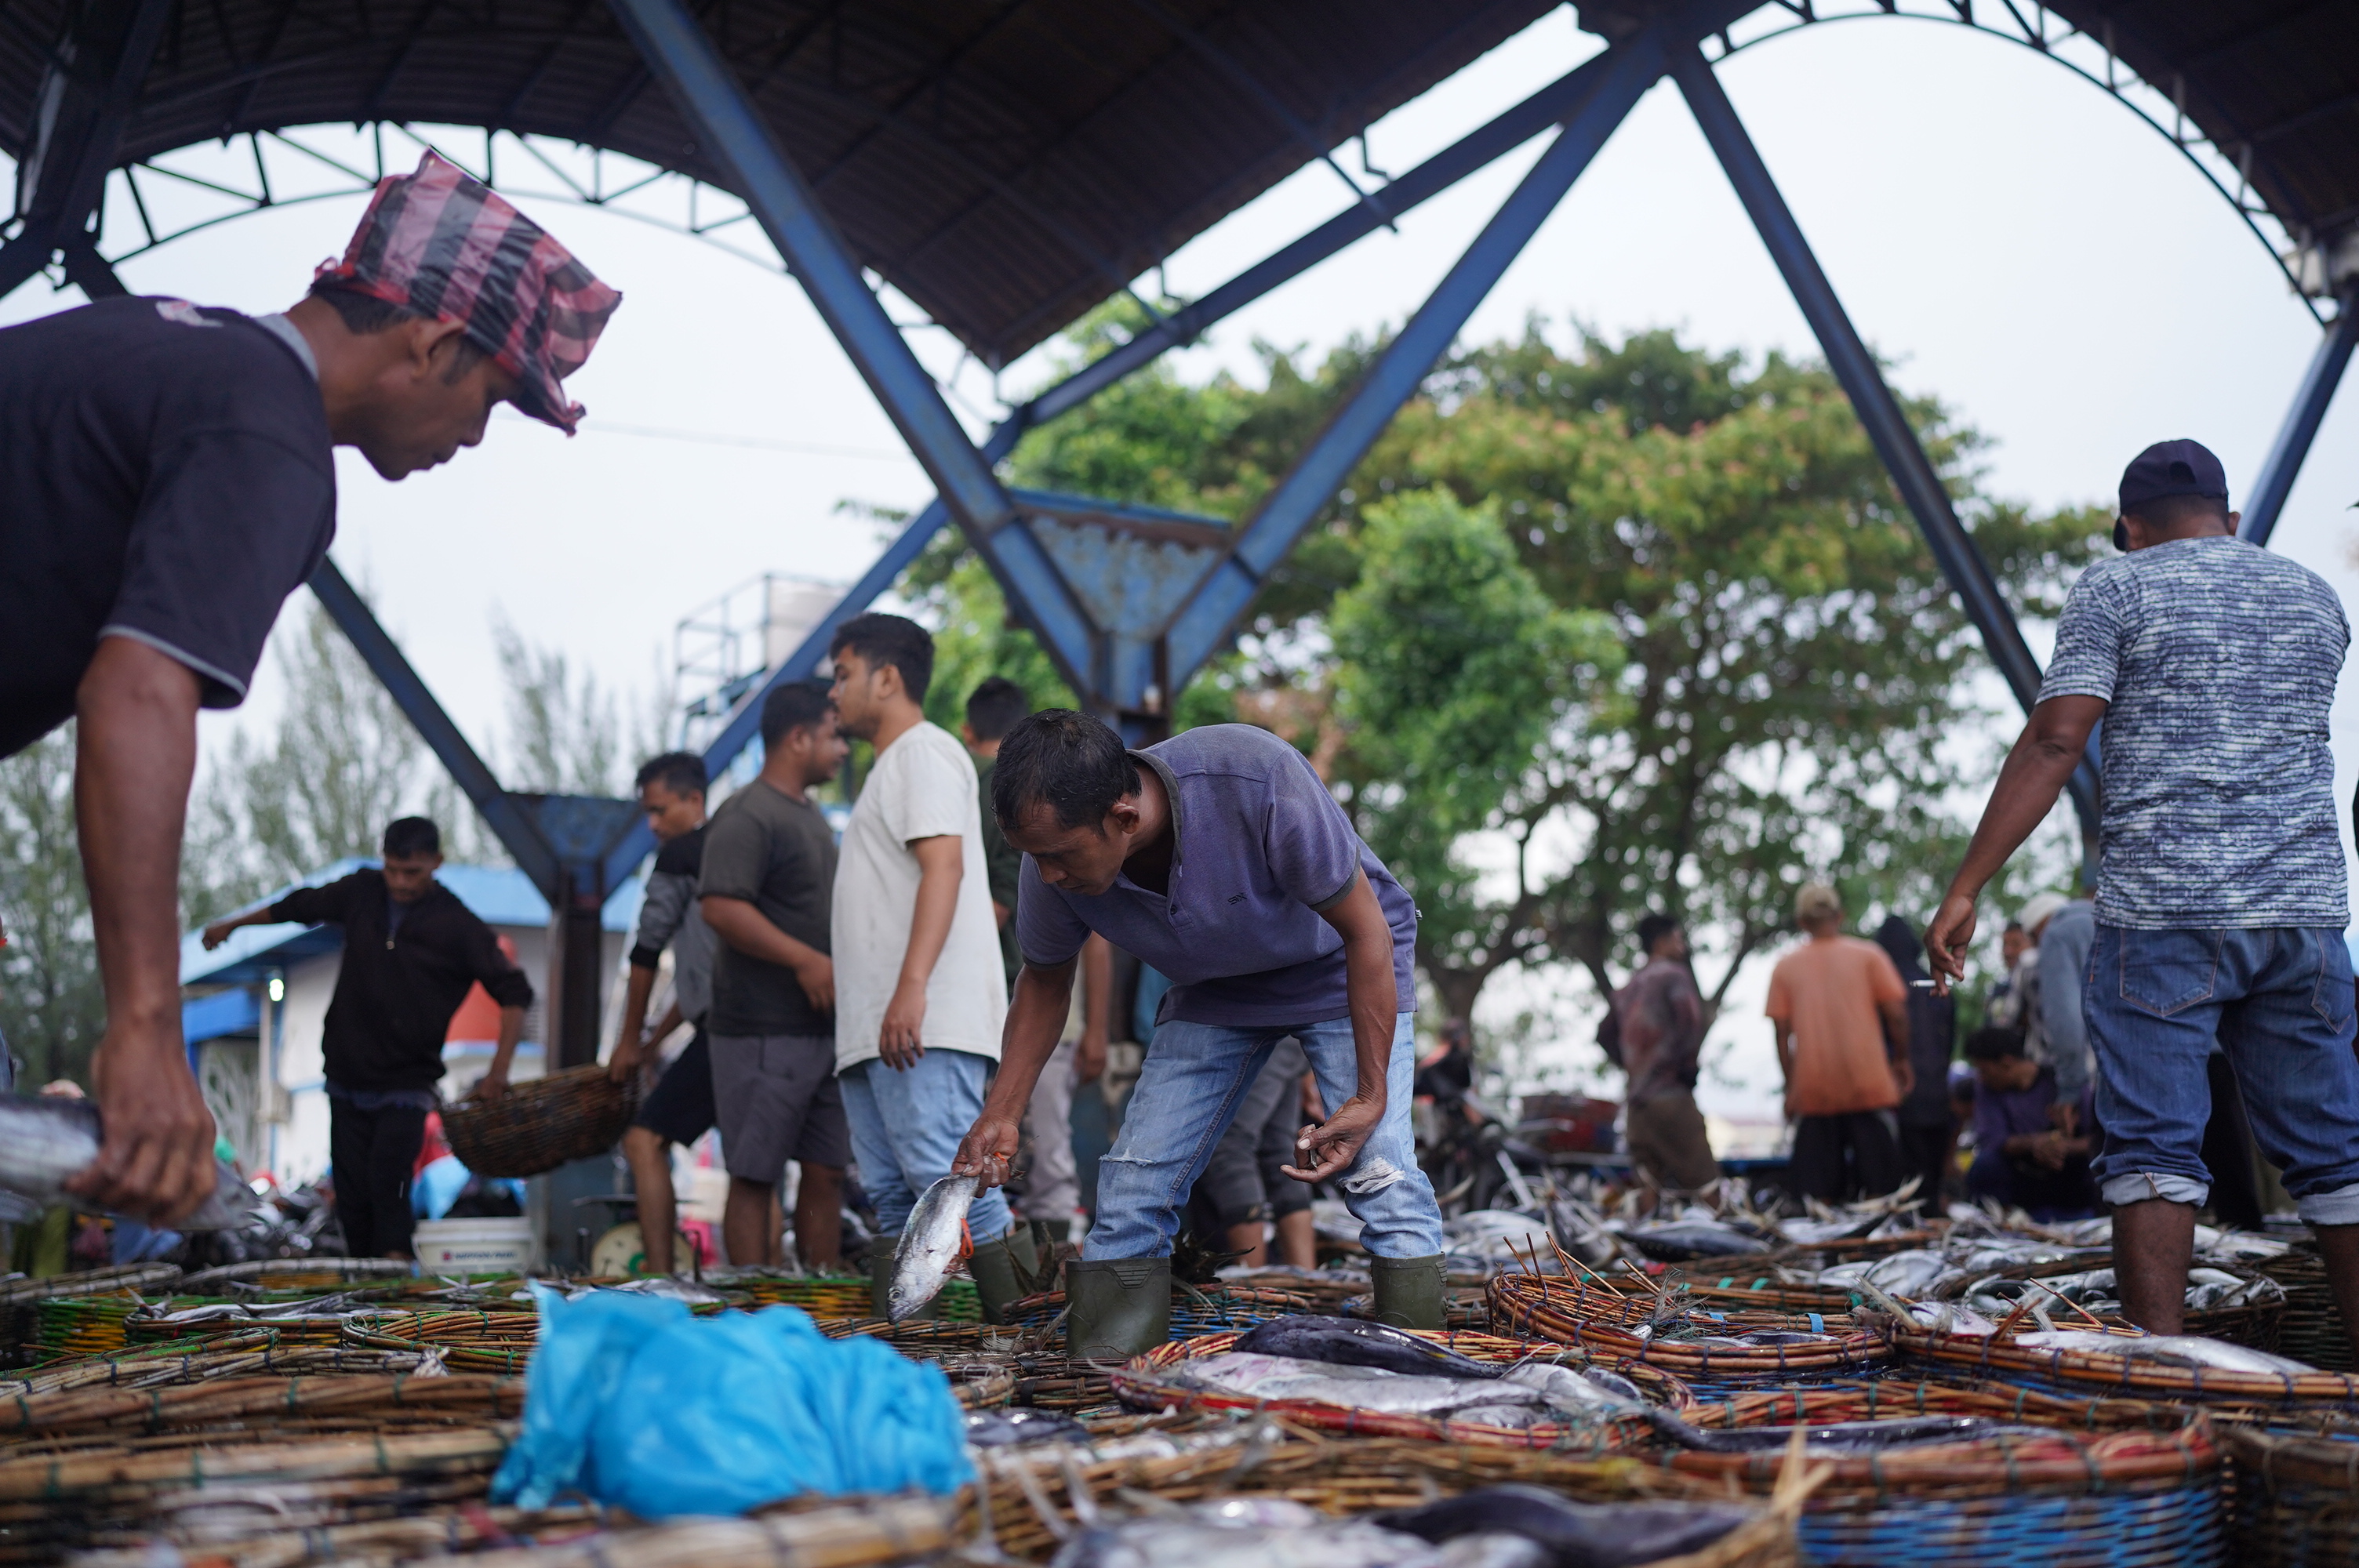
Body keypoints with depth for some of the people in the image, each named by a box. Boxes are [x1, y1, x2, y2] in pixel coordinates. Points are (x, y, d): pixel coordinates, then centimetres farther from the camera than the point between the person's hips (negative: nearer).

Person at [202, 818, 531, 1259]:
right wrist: (232, 924, 37)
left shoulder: (457, 926, -10)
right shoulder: (361, 892, 2)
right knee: (352, 1199, 3)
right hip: (347, 1081, 4)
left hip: (405, 1088, -4)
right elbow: (299, 906, 22)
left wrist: (498, 1071, -18)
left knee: (387, 1187, -20)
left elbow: (515, 992, -8)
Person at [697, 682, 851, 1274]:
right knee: (755, 1176, -3)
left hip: (823, 1025, 9)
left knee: (826, 1170, 9)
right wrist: (805, 959, -27)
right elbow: (721, 906, -24)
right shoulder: (747, 817, -12)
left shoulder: (811, 814, 19)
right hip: (764, 1031, -9)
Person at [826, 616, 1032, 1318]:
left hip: (926, 1023, -10)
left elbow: (944, 867, -17)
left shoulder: (925, 750, -3)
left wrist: (911, 988, -26)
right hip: (877, 1027, 10)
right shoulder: (888, 767, 27)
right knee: (892, 1197, 6)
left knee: (943, 1172, -17)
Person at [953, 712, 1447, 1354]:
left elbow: (1365, 928, -26)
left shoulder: (1258, 782, -40)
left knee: (1380, 1172, -20)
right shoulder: (1056, 868, -24)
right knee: (1131, 1188, -6)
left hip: (1338, 968, -4)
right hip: (1213, 991, 4)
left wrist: (1370, 1096, -25)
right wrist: (1002, 1115, -12)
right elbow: (1045, 979, -1)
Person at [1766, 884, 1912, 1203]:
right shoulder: (1868, 955, 2)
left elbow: (1782, 1032, 3)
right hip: (1869, 1082, -1)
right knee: (1878, 1187, 4)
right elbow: (1896, 1012, -2)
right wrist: (1902, 1060, 12)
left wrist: (1791, 1086, 10)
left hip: (1812, 1090, 1)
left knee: (1821, 1193, 4)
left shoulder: (1785, 967, 5)